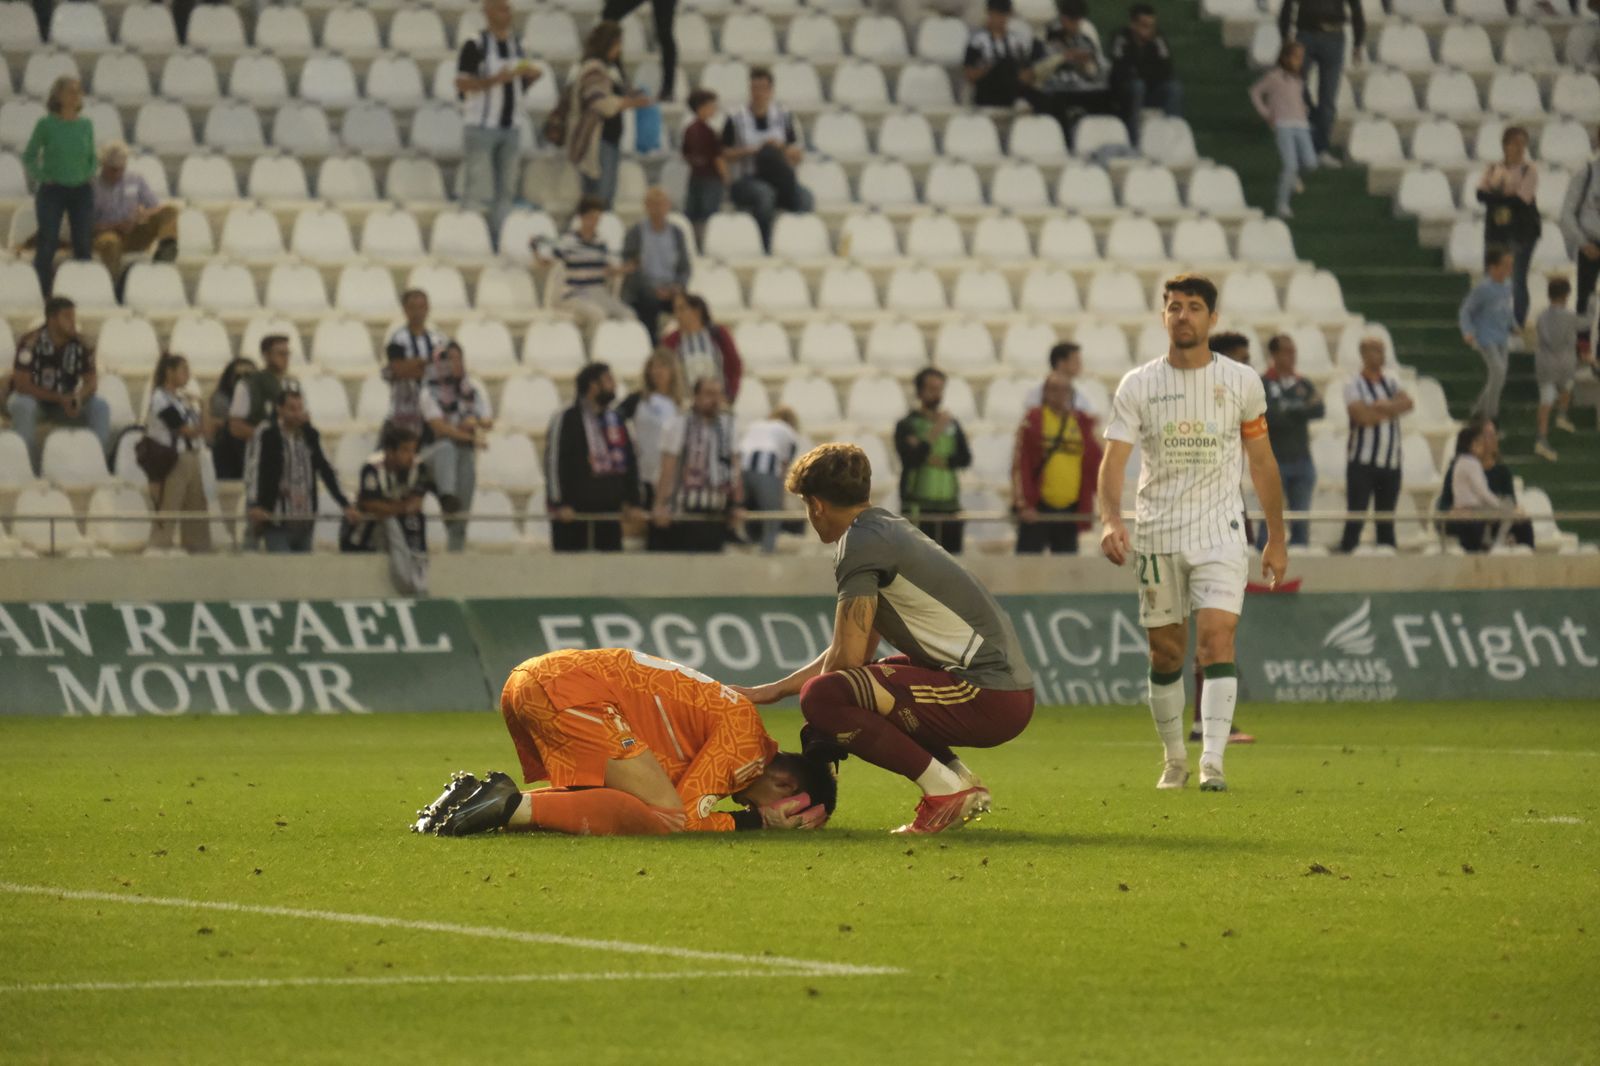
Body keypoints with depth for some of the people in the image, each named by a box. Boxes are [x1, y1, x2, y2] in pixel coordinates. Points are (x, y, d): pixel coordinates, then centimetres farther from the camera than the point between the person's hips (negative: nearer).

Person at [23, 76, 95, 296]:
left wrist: (90, 175, 1)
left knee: (84, 244, 3)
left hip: (81, 190, 3)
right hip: (52, 191, -3)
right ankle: (43, 293, 1)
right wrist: (41, 177, -9)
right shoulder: (46, 124, -6)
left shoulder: (86, 125, 4)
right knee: (47, 244, -6)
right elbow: (29, 157, 2)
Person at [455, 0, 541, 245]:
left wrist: (532, 77, -1)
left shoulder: (516, 46, 13)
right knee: (479, 193, -8)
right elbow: (462, 84, -13)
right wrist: (496, 79, -23)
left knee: (505, 192, 4)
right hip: (480, 127, -6)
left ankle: (497, 243, 8)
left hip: (510, 129, 6)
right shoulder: (474, 45, -6)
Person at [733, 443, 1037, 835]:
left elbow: (847, 656, -11)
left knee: (822, 698, -21)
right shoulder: (890, 529, 22)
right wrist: (773, 690, 28)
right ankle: (960, 779, 14)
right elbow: (855, 655, 27)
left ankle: (946, 789, -11)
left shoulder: (862, 542, -8)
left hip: (990, 698, -10)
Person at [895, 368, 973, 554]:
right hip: (918, 509, -5)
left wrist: (938, 461, -10)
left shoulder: (952, 425, 14)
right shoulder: (906, 425, 1)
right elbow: (910, 459, -12)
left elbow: (965, 458, 6)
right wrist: (936, 431, -14)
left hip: (949, 507, 5)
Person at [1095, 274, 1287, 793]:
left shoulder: (1241, 381, 2)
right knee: (1165, 654, 6)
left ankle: (1212, 762, -20)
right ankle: (1173, 759, 22)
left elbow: (1262, 462, 10)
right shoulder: (1137, 385, 0)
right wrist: (1111, 520, -25)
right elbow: (1114, 458, -7)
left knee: (1217, 642, -16)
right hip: (1156, 532, 1)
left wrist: (1276, 540, 11)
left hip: (1220, 531, -1)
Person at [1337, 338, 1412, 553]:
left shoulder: (1391, 384, 14)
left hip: (1390, 462, 5)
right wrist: (1392, 411, -4)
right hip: (1362, 462, -5)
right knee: (1355, 519, -8)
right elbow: (1362, 416, -17)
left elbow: (1408, 402, -4)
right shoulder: (1354, 386, -2)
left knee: (1386, 520, 8)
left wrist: (1383, 406, -16)